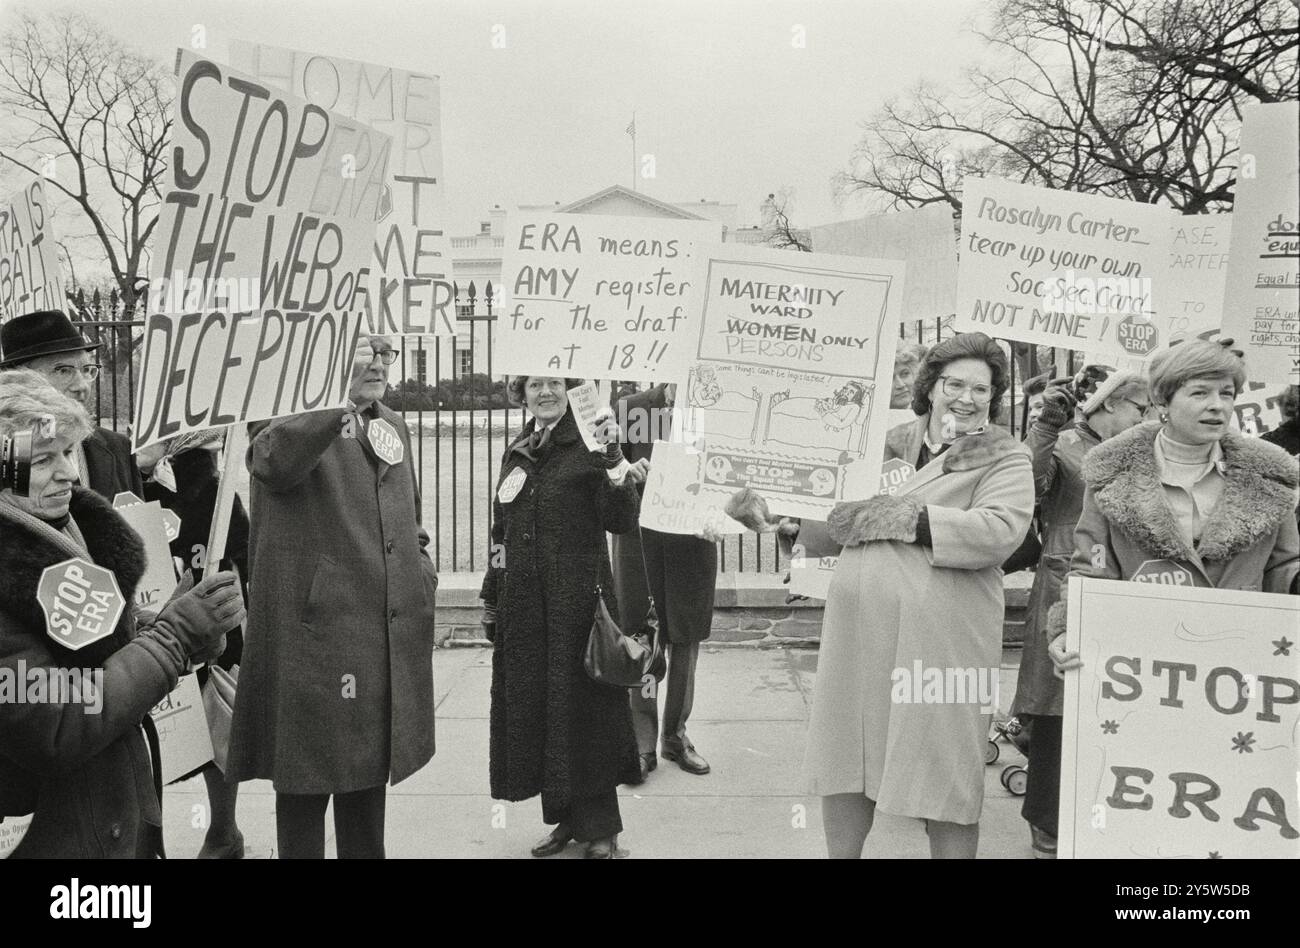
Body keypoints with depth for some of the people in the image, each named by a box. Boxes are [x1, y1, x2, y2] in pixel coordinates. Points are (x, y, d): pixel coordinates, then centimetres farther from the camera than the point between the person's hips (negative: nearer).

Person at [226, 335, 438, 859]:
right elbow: (272, 461, -28)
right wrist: (340, 401, -36)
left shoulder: (393, 424, 17)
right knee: (308, 777, 1)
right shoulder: (296, 418, -4)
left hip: (390, 634, 7)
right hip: (316, 627, -6)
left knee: (371, 770, 18)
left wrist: (420, 560, 11)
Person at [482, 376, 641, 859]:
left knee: (583, 708, 0)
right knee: (533, 707, 10)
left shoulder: (586, 446, -4)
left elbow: (622, 521, -14)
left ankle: (599, 827, 13)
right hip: (523, 605, 6)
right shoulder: (515, 453, 12)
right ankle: (567, 818, 24)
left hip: (578, 600, -6)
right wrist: (491, 599, 19)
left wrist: (612, 457, -25)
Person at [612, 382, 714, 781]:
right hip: (639, 535, -1)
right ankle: (642, 742, 12)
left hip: (693, 536, 1)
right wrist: (628, 472, -17)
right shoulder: (631, 408, 1)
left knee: (685, 639, 9)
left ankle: (676, 735, 24)